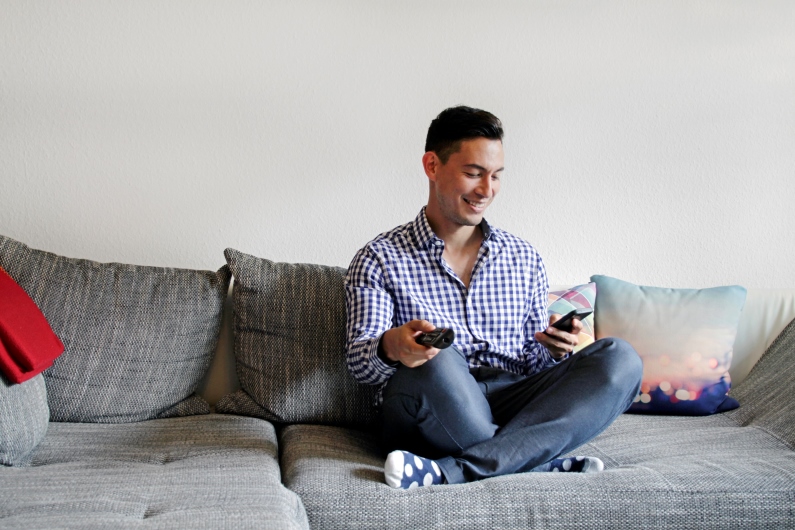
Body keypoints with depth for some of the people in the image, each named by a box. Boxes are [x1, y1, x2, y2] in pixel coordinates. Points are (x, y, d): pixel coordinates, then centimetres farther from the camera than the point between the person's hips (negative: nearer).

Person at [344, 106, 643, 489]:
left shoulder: (524, 259, 19)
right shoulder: (380, 259, 7)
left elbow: (533, 364, 18)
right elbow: (359, 363, -3)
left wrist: (554, 351, -7)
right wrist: (391, 347, -27)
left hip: (513, 409, 4)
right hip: (429, 419, -4)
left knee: (619, 358, -21)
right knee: (435, 358, -37)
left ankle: (451, 471, -30)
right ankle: (546, 465, -18)